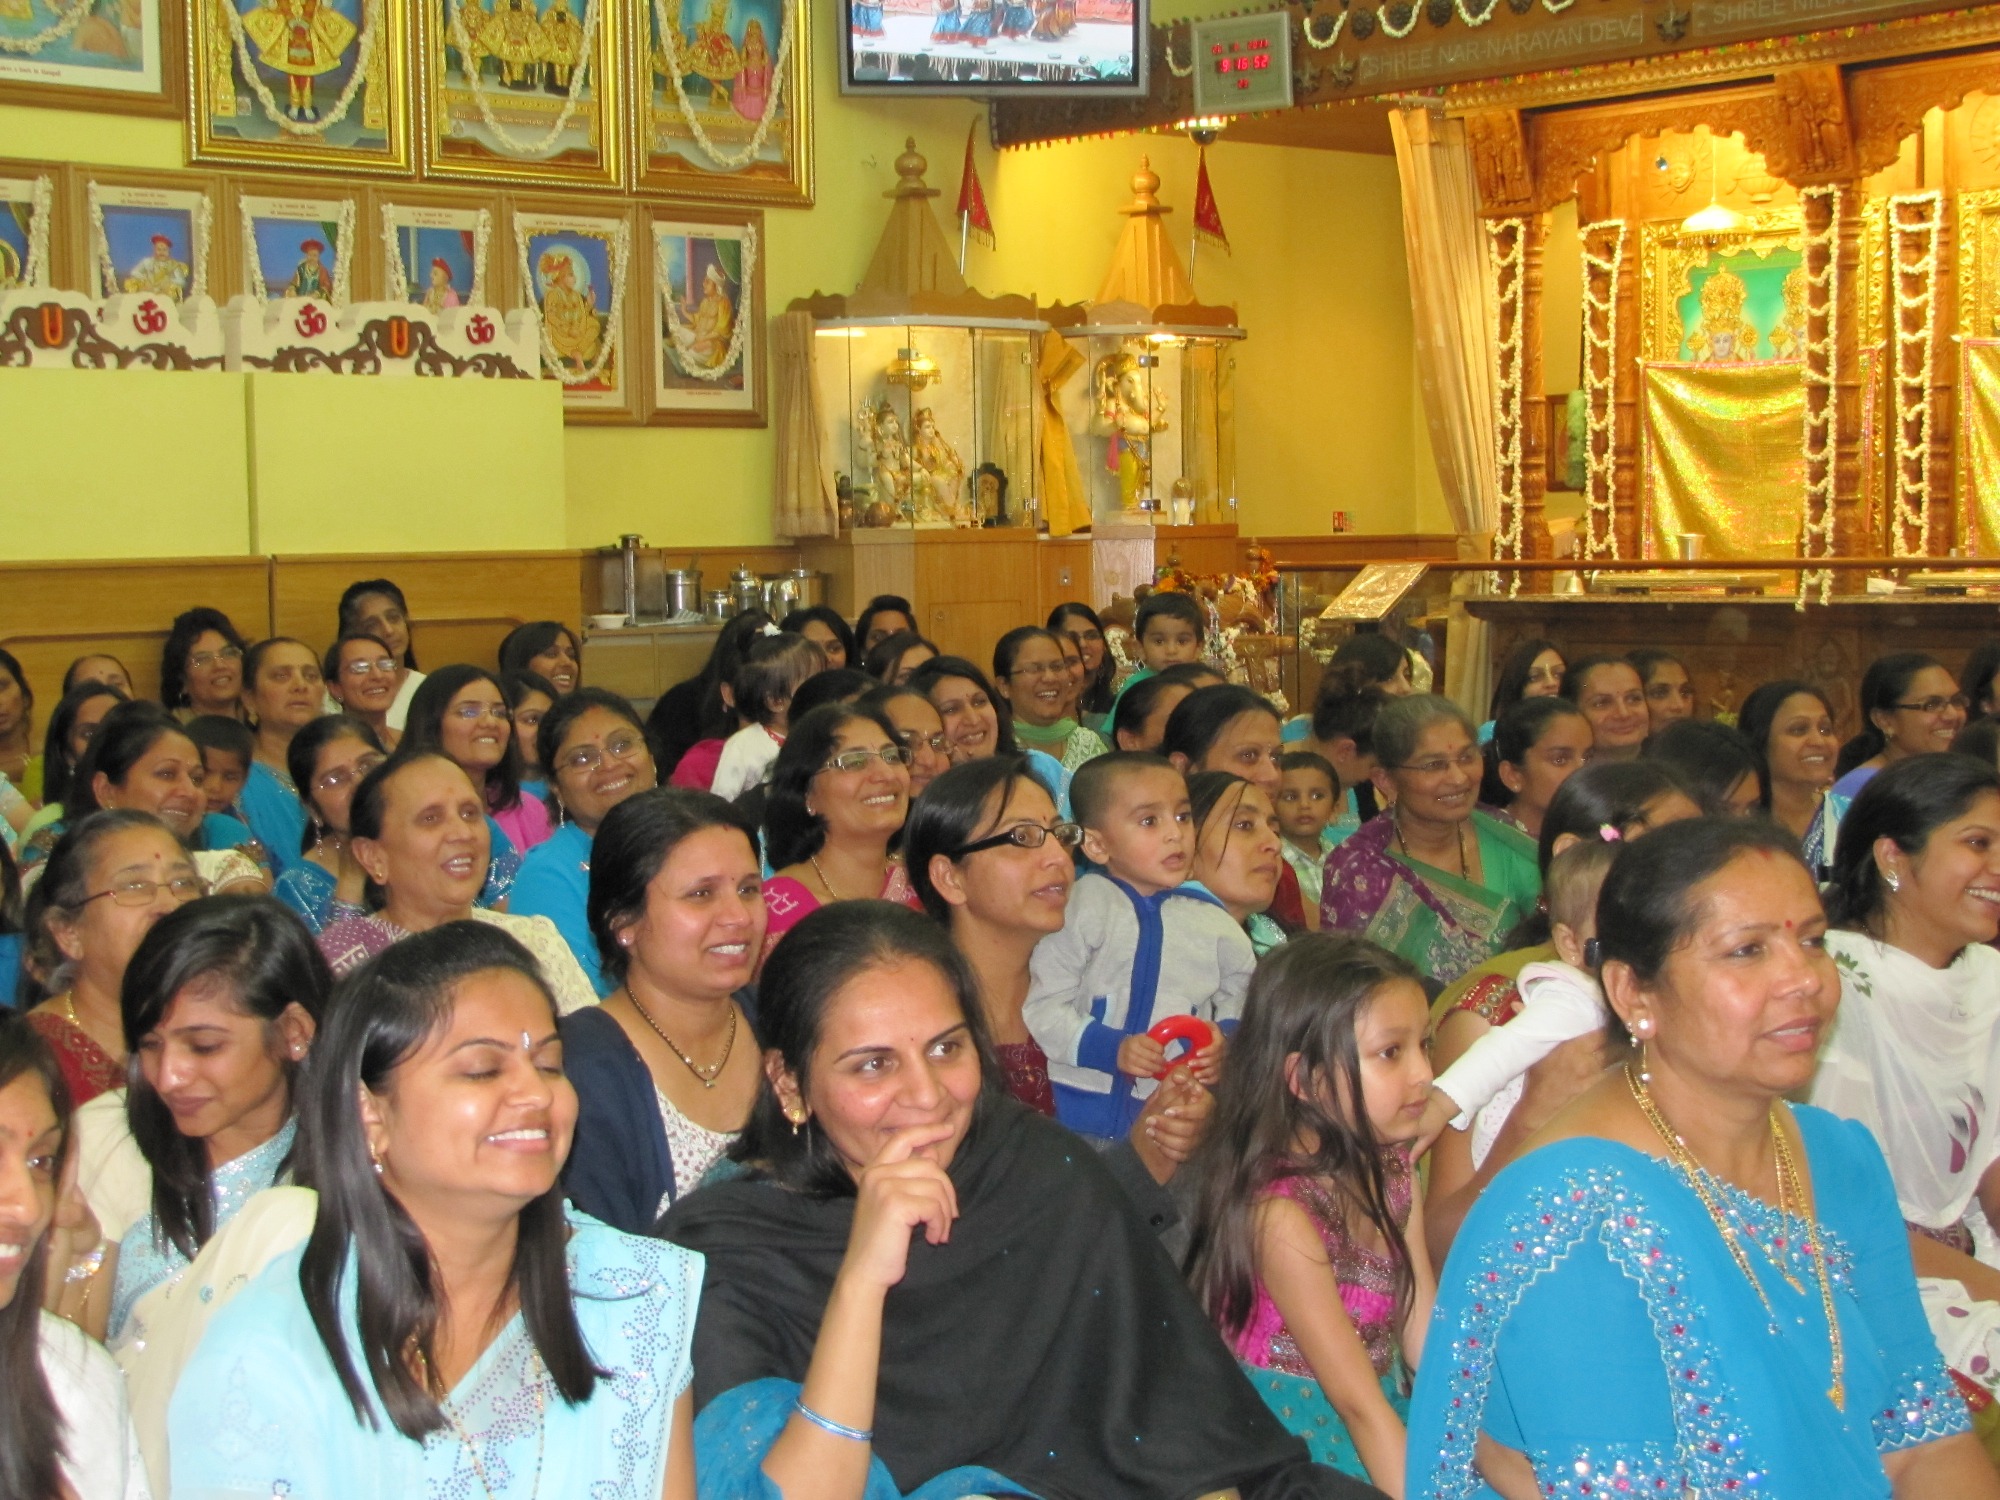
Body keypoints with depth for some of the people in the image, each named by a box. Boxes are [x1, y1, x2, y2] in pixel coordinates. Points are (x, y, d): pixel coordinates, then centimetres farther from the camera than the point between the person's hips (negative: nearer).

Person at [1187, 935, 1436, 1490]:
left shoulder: (1392, 1167, 3)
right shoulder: (1282, 1214, -20)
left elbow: (1425, 1338, 2)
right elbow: (1357, 1401, -18)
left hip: (1388, 1426, 7)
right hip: (1298, 1439, -7)